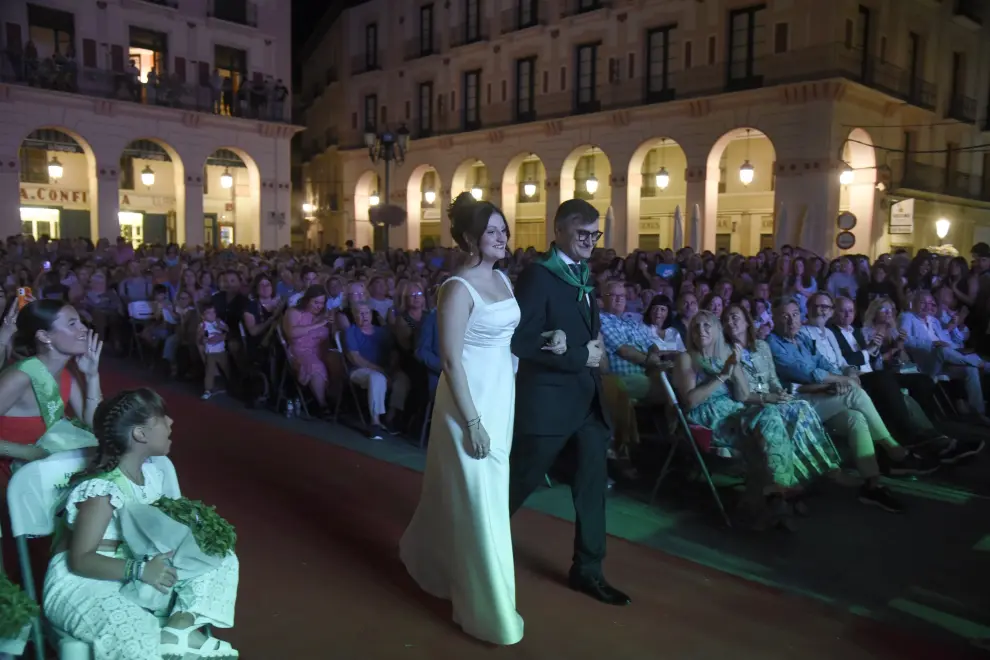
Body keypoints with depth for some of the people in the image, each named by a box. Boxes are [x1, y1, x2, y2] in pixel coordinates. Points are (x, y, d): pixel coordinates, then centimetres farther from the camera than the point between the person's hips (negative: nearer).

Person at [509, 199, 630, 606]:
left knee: (594, 481, 11)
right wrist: (581, 357, -18)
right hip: (549, 397, -8)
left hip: (587, 394, 8)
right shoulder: (538, 275, -15)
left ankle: (587, 570, 25)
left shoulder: (584, 275, 11)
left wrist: (596, 343, -1)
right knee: (520, 481, 8)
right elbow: (521, 342, -22)